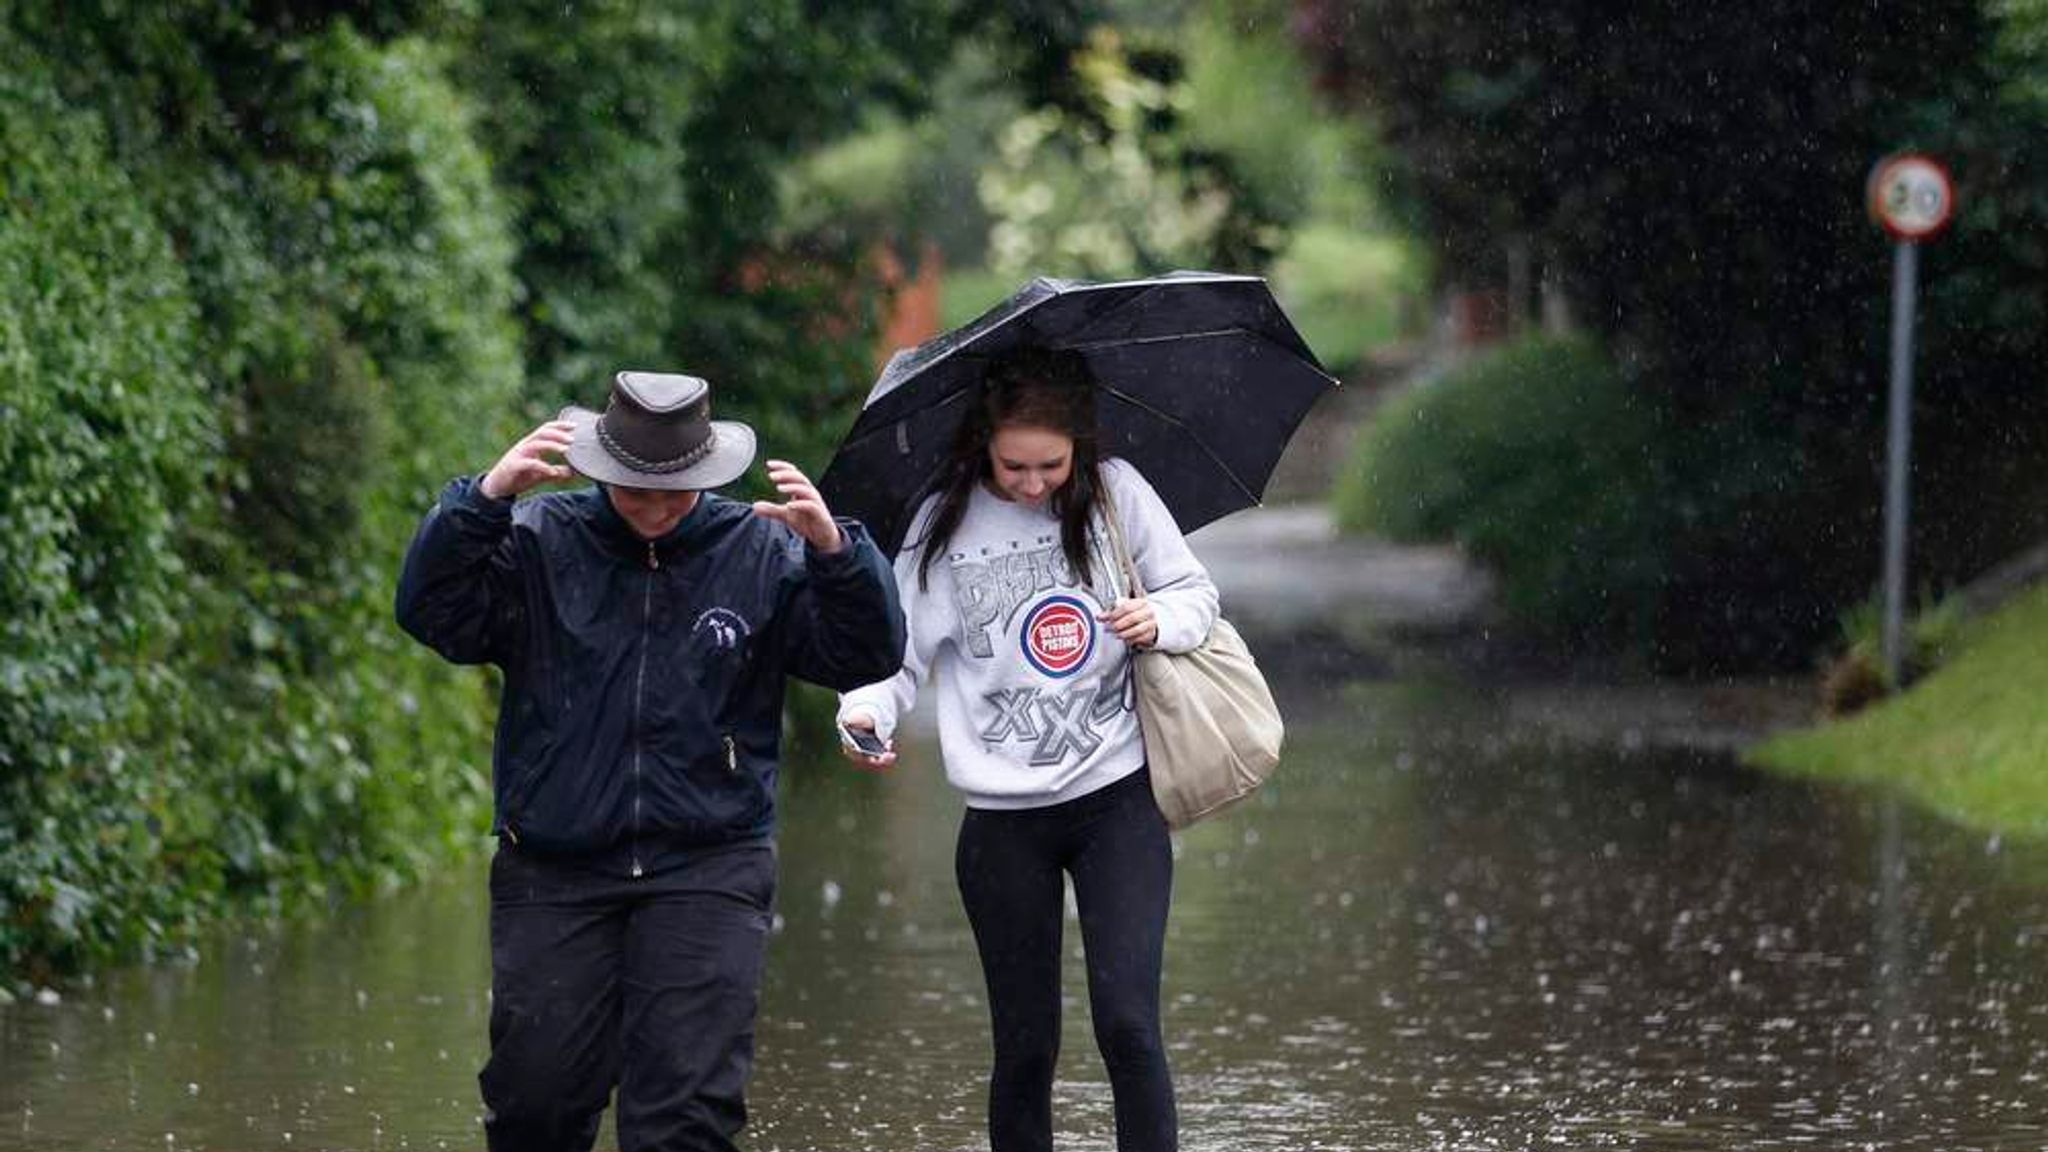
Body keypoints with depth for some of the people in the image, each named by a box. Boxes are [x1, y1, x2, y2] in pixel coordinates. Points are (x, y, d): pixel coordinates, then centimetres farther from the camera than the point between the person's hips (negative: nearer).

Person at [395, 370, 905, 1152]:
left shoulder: (761, 553, 4)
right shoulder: (539, 541, 2)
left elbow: (867, 656, -2)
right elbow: (433, 614, -10)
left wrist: (833, 548, -20)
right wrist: (484, 499, -24)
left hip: (707, 873, -1)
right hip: (554, 873, 1)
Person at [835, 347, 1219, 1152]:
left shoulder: (1116, 494, 0)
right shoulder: (943, 526, -2)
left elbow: (1196, 593, 9)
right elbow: (901, 644, -2)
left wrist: (1159, 620, -14)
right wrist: (867, 714, -22)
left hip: (1116, 795, 0)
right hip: (1004, 820, 1)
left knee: (1127, 1024, -12)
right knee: (1025, 1046, 4)